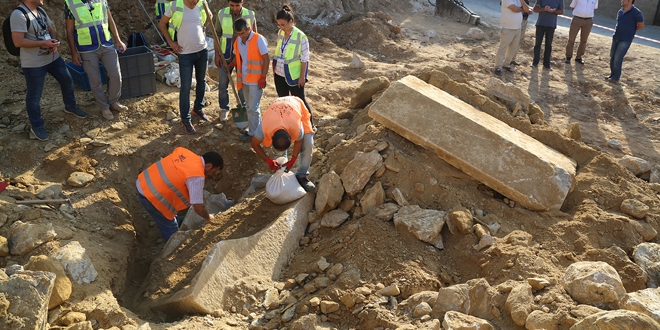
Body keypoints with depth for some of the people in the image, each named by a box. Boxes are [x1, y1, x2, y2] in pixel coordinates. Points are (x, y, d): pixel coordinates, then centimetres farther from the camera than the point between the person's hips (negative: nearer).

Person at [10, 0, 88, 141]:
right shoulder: (18, 15, -20)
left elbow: (52, 29, 15)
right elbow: (18, 42, -24)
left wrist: (54, 42, -7)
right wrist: (44, 43, -26)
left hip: (53, 57, 8)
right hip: (33, 64, -8)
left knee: (67, 81, 20)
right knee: (34, 96, 5)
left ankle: (70, 107, 45)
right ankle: (36, 126, 20)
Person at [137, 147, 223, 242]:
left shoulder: (184, 151, 0)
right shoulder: (197, 176, -23)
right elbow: (198, 207, -18)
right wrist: (208, 218, 2)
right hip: (151, 196, -8)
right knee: (171, 230, 14)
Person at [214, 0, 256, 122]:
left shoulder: (250, 15, -8)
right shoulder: (222, 14, -7)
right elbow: (217, 35, 0)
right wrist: (217, 54, -3)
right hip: (226, 55, 1)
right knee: (223, 83, 7)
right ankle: (224, 109, 25)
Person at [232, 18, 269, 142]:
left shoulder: (258, 39, -15)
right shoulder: (238, 41, 4)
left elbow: (266, 59, -14)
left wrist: (263, 77, -16)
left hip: (256, 80, -7)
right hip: (244, 79, 7)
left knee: (253, 107, -3)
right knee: (249, 106, 15)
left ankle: (253, 133, 8)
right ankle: (258, 129, 28)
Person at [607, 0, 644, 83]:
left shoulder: (636, 12, -13)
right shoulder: (620, 11, 6)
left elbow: (641, 25, -4)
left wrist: (630, 30, 6)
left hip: (625, 40, -6)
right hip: (615, 38, 7)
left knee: (618, 59, -8)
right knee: (612, 57, 10)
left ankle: (616, 77, 3)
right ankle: (612, 74, 23)